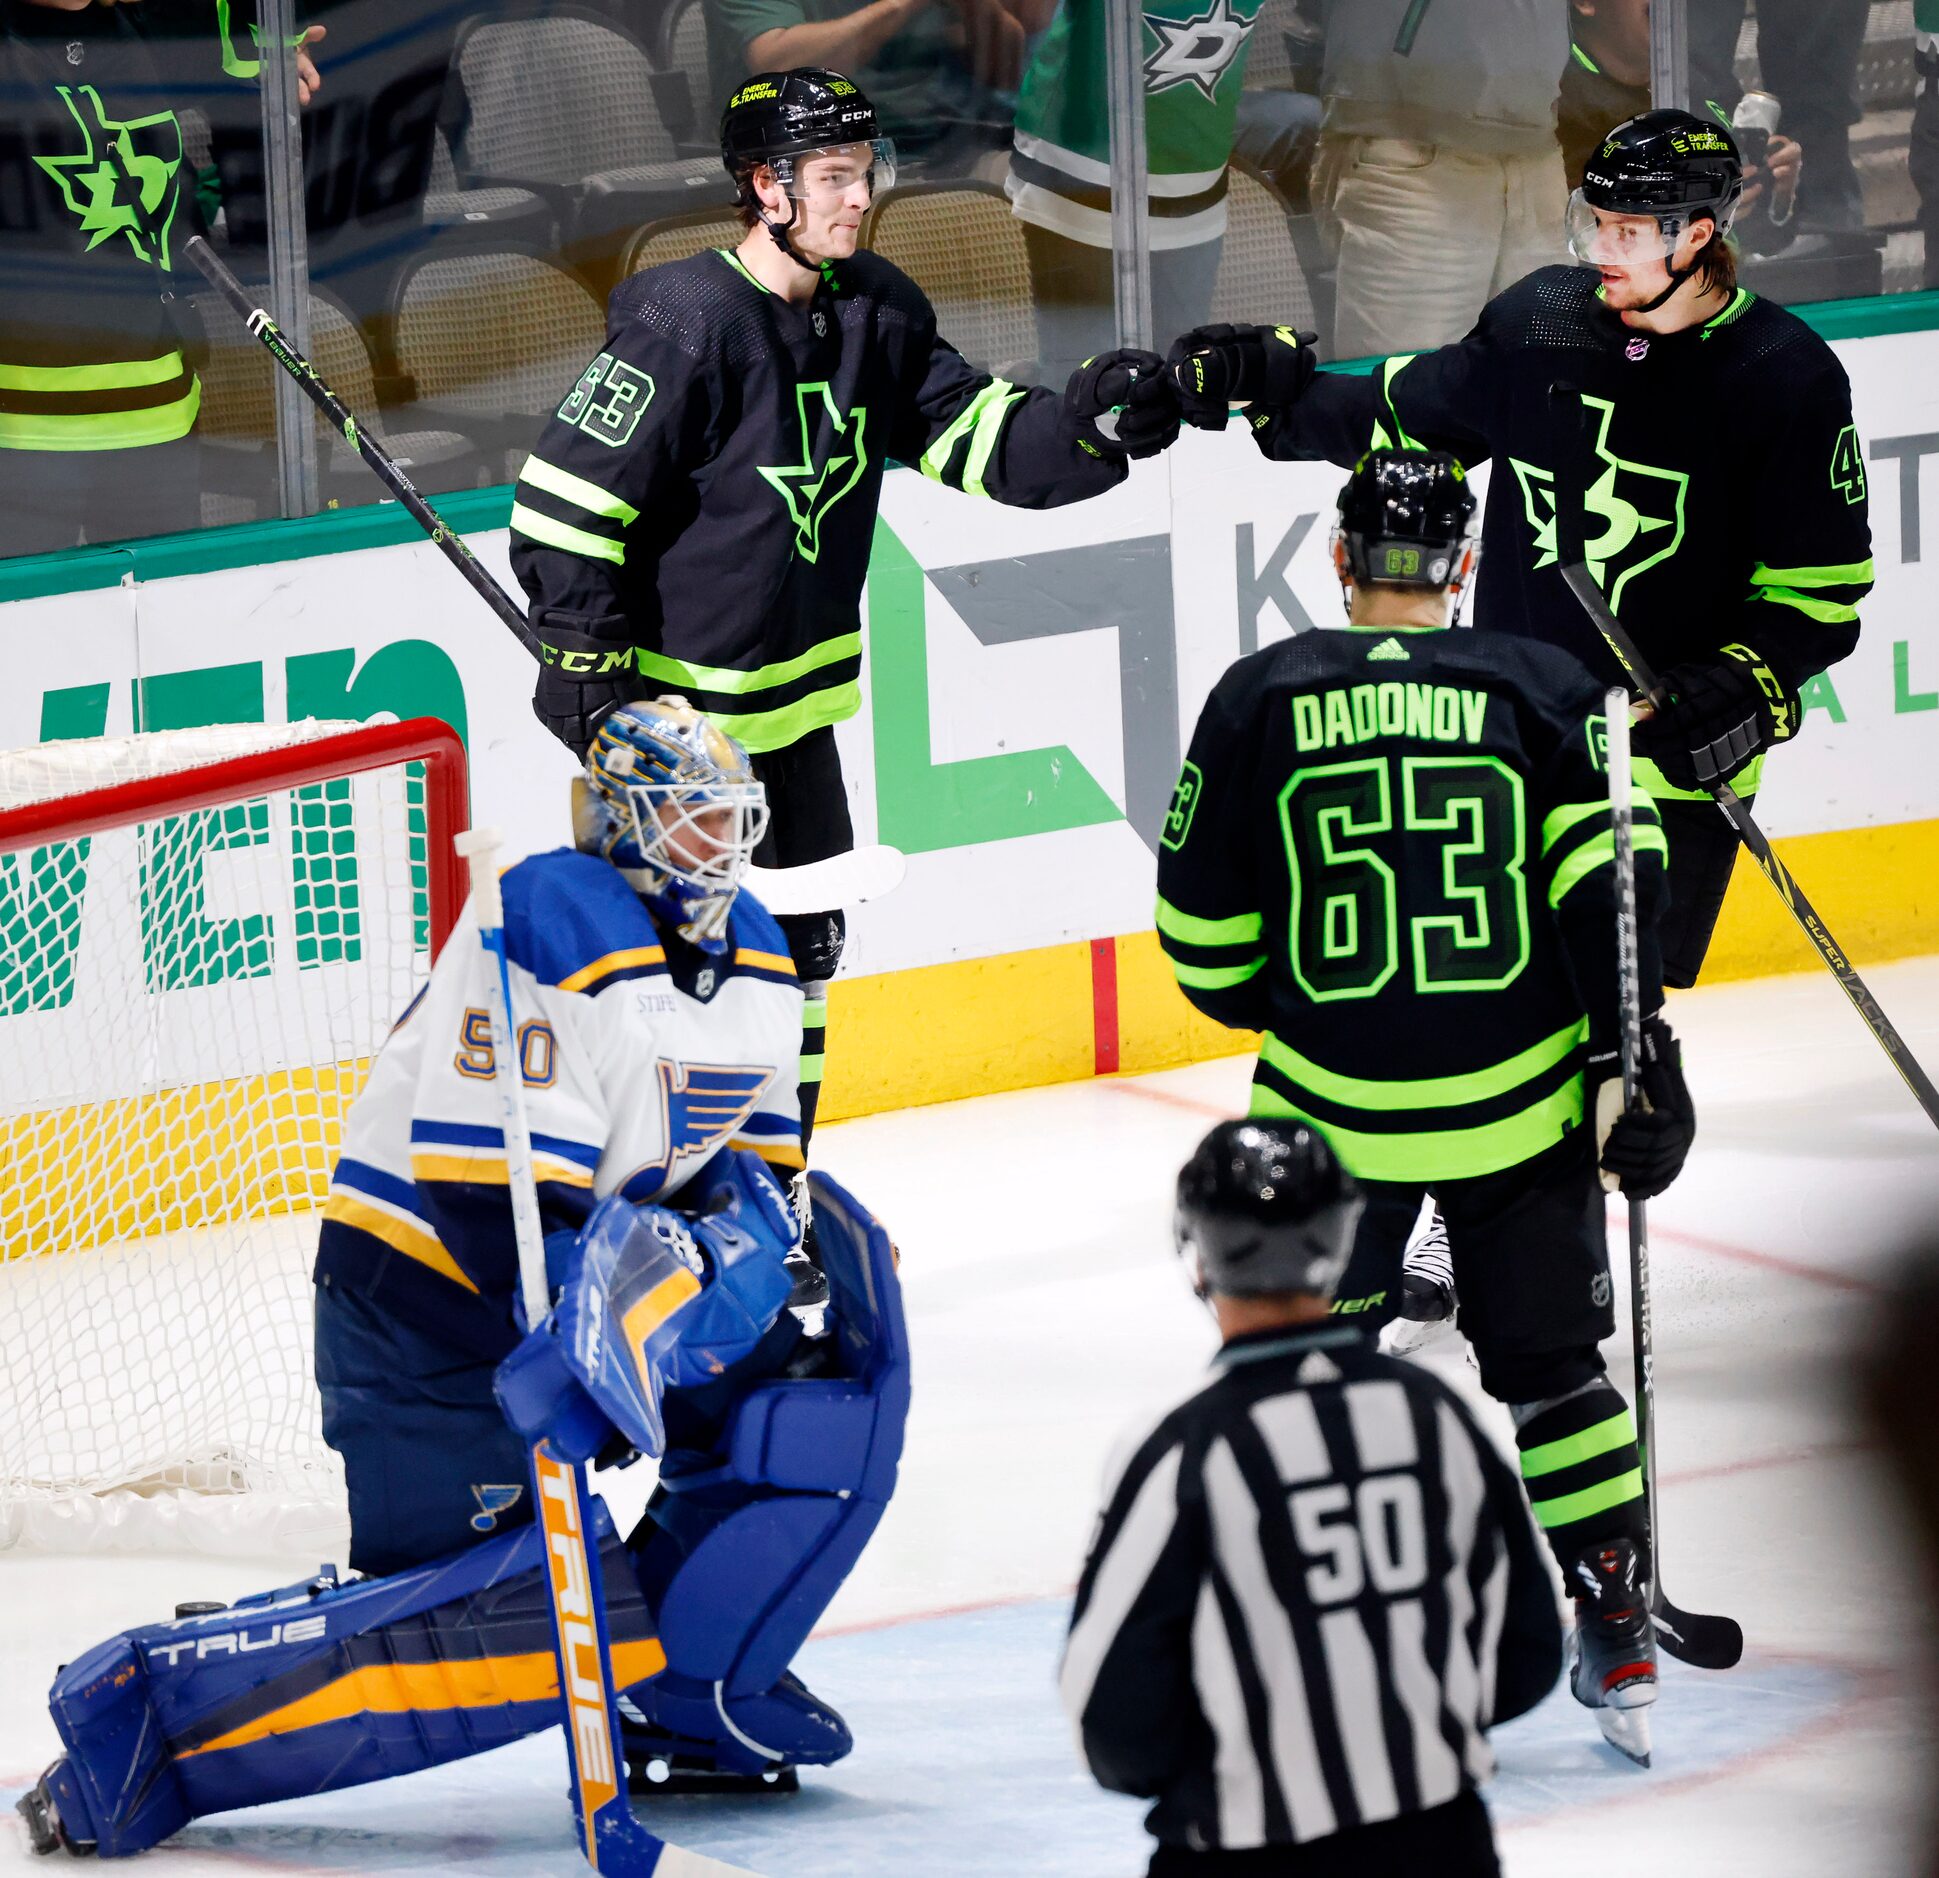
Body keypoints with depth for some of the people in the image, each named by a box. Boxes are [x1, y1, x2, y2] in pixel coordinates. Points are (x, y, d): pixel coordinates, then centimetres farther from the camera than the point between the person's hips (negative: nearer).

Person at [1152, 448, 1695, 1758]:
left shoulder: (1261, 700, 0)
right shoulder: (1543, 690, 0)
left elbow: (1206, 934, 5)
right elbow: (1604, 879, -10)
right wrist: (1635, 1055, -9)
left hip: (1332, 1106, -1)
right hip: (1521, 1107, 1)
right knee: (1552, 1365, 14)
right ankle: (1618, 1644, 11)